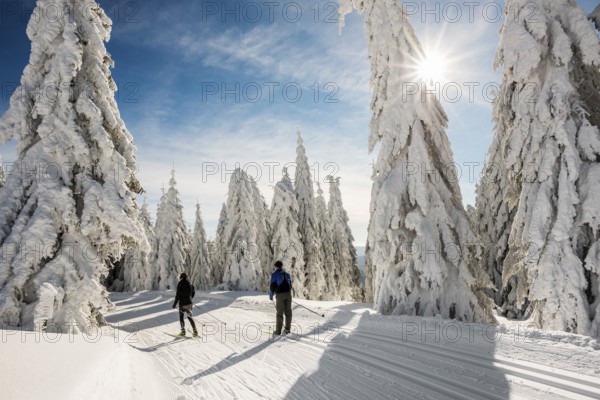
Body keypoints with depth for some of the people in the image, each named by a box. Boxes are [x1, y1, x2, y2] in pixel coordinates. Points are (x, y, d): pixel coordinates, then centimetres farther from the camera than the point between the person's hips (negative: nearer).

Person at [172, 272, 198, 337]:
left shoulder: (180, 284, -13)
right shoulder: (190, 284, 4)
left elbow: (177, 295, -16)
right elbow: (193, 292, 18)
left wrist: (175, 304, -9)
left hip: (182, 303, -5)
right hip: (189, 303, 5)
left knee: (181, 317, 11)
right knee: (189, 317, 14)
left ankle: (183, 331, 8)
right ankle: (195, 331, 9)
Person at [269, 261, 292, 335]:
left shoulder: (274, 274, 0)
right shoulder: (287, 274, 17)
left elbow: (272, 286, -5)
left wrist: (271, 296, 8)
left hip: (280, 295, -4)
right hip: (288, 294, 4)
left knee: (280, 313, 0)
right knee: (288, 312, 10)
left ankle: (278, 330, 4)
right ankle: (287, 329, 14)